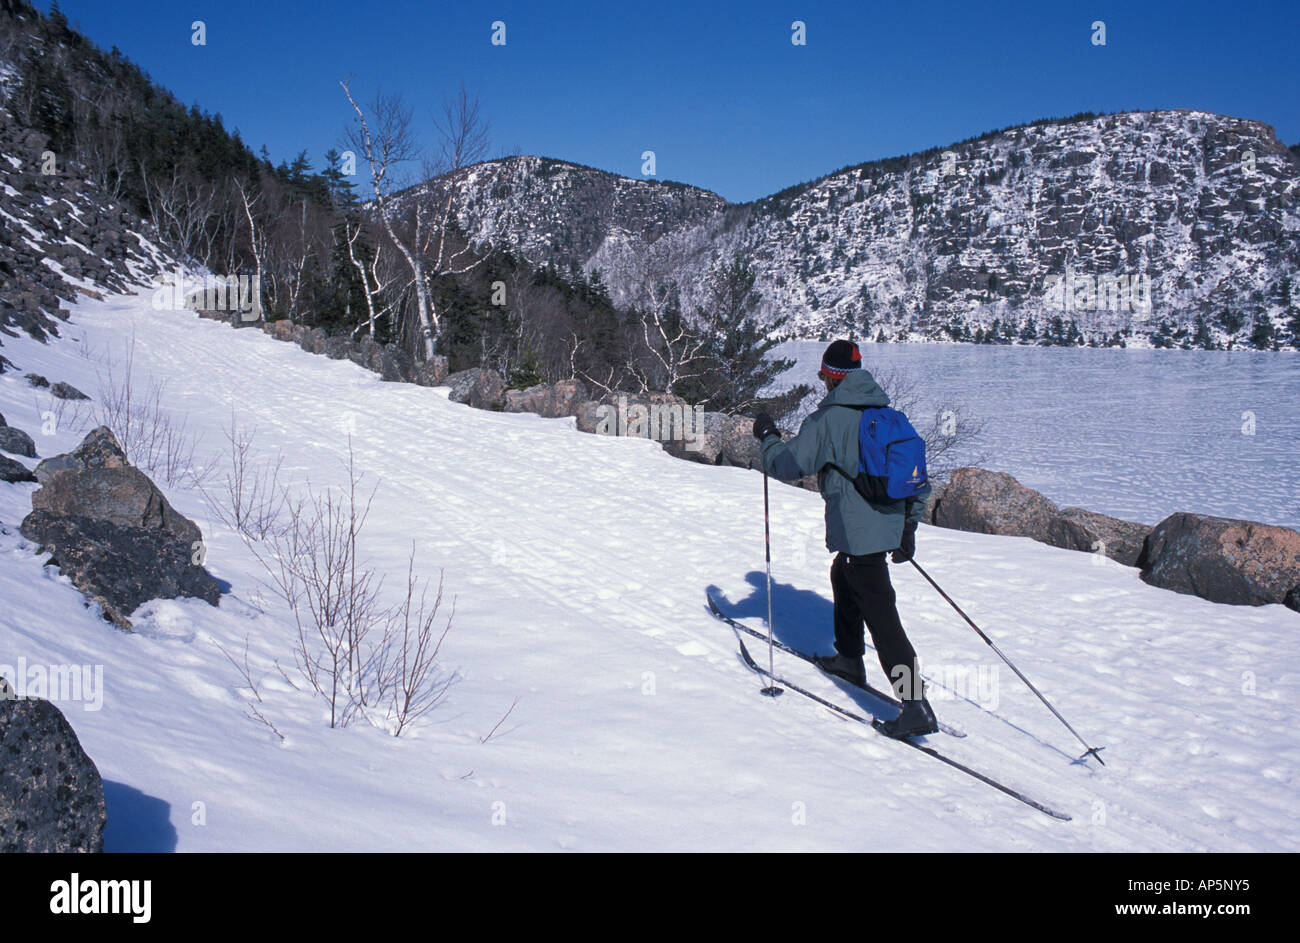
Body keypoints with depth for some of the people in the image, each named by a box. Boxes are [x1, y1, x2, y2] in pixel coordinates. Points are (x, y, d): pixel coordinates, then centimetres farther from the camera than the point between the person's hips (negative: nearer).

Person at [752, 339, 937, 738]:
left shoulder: (828, 420, -12)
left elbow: (787, 465, -9)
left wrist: (767, 436, 10)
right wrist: (910, 524, 20)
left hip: (857, 531, -8)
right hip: (890, 523, 8)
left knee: (880, 615, -8)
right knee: (842, 575, 31)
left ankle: (917, 707, -11)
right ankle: (850, 659, 44)